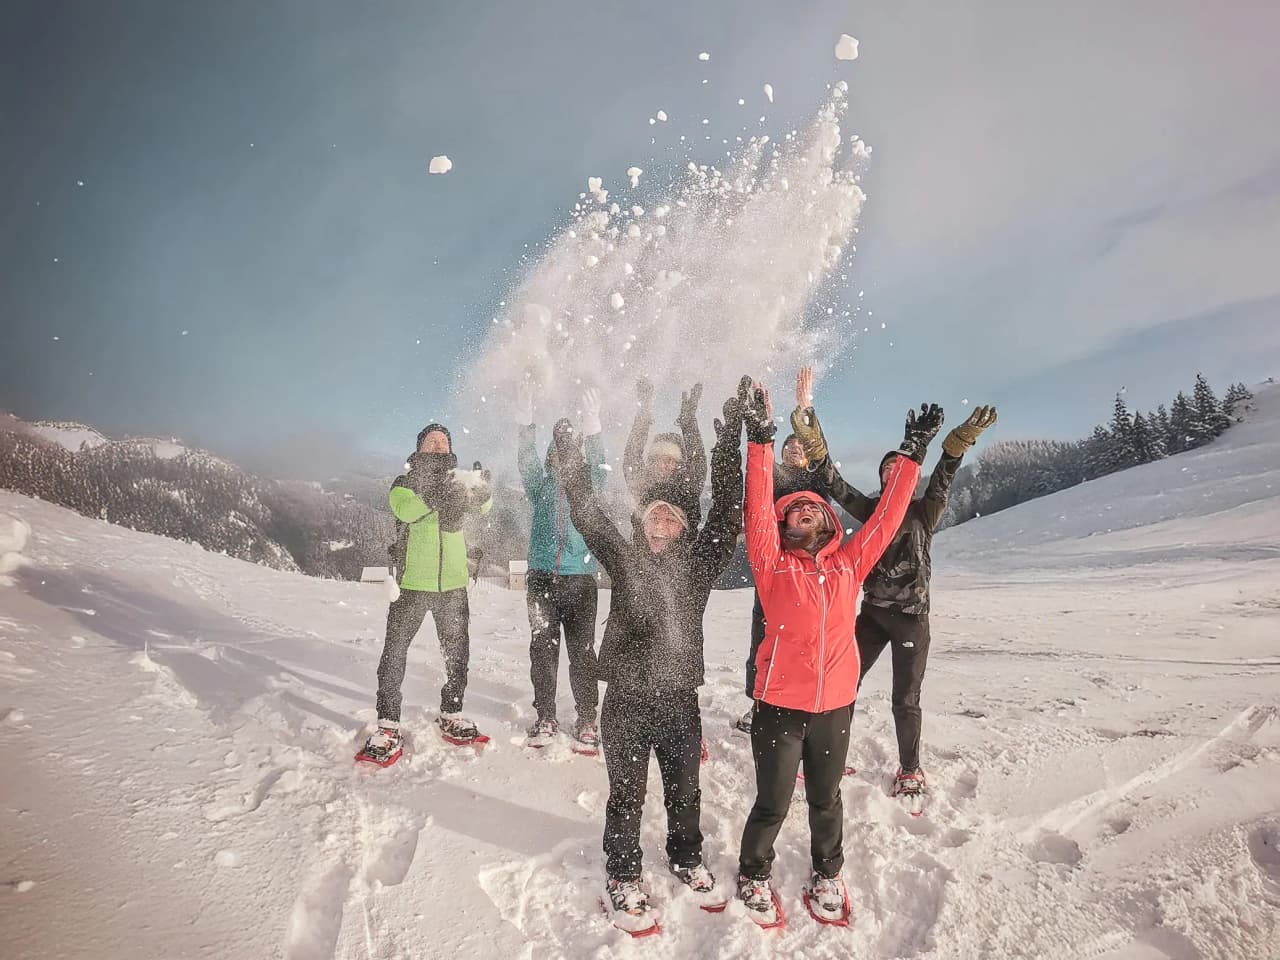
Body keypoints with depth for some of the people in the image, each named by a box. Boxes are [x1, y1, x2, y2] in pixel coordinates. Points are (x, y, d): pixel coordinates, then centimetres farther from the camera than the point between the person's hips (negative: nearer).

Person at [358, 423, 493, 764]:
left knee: (457, 651, 11)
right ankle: (388, 726, 6)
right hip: (413, 582, -2)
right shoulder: (405, 483, 5)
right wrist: (434, 495, -33)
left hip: (453, 582, 3)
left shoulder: (458, 480, 10)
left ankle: (452, 715, 27)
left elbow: (484, 504, -10)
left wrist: (478, 490, -32)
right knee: (395, 652, -4)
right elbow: (403, 508, -18)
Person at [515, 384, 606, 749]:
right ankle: (545, 718, 16)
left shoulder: (588, 486, 9)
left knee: (582, 651, 1)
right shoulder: (540, 486, 10)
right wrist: (526, 423, -19)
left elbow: (597, 463, -9)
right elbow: (527, 461, -5)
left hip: (580, 579, -1)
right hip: (542, 578, 1)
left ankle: (587, 719, 11)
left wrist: (592, 428, -25)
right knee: (542, 649, 4)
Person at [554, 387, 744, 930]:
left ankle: (686, 859, 43)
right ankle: (623, 877, 30)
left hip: (679, 696, 2)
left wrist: (729, 441, -13)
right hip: (626, 697, -1)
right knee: (627, 794, 10)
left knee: (684, 789, 19)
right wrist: (569, 453, -7)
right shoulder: (622, 555, 1)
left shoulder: (698, 560, 1)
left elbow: (727, 512, -7)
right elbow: (586, 513, -3)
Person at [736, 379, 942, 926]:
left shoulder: (849, 565, 2)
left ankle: (826, 875, 45)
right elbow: (757, 509, -18)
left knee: (825, 801, 20)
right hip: (779, 706, -3)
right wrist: (761, 440, -25)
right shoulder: (773, 565, -7)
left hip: (835, 705, 3)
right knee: (773, 805, 8)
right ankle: (753, 876, 35)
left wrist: (910, 456, 4)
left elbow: (887, 517, 4)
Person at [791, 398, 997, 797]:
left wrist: (963, 436, -35)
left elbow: (943, 477, -17)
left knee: (905, 700, 4)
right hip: (873, 612, 3)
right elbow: (834, 483, -6)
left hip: (911, 616, -2)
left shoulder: (925, 511, 1)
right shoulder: (872, 509, 7)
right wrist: (813, 442, -20)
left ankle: (910, 769, 24)